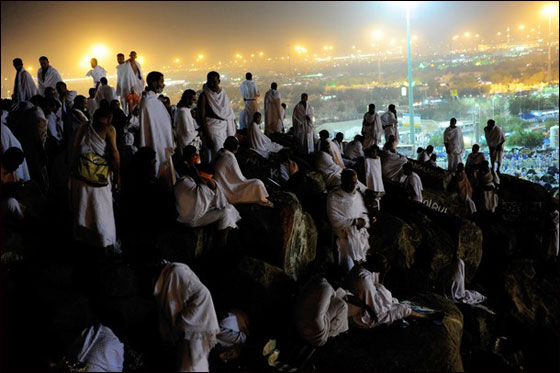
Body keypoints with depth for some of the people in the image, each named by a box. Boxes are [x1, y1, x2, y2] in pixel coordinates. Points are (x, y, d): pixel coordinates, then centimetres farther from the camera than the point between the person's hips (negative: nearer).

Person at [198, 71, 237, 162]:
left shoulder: (223, 93, 10)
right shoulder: (204, 96, -6)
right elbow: (201, 117, -10)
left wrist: (233, 130, 11)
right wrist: (206, 136, -17)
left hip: (226, 127, 6)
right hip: (213, 128, -6)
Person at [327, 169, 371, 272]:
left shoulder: (357, 194, 14)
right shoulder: (334, 197, -7)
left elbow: (364, 213, 17)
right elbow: (336, 221, -12)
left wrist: (363, 221, -6)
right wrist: (355, 221, -11)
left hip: (360, 232, 6)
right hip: (345, 234, -6)